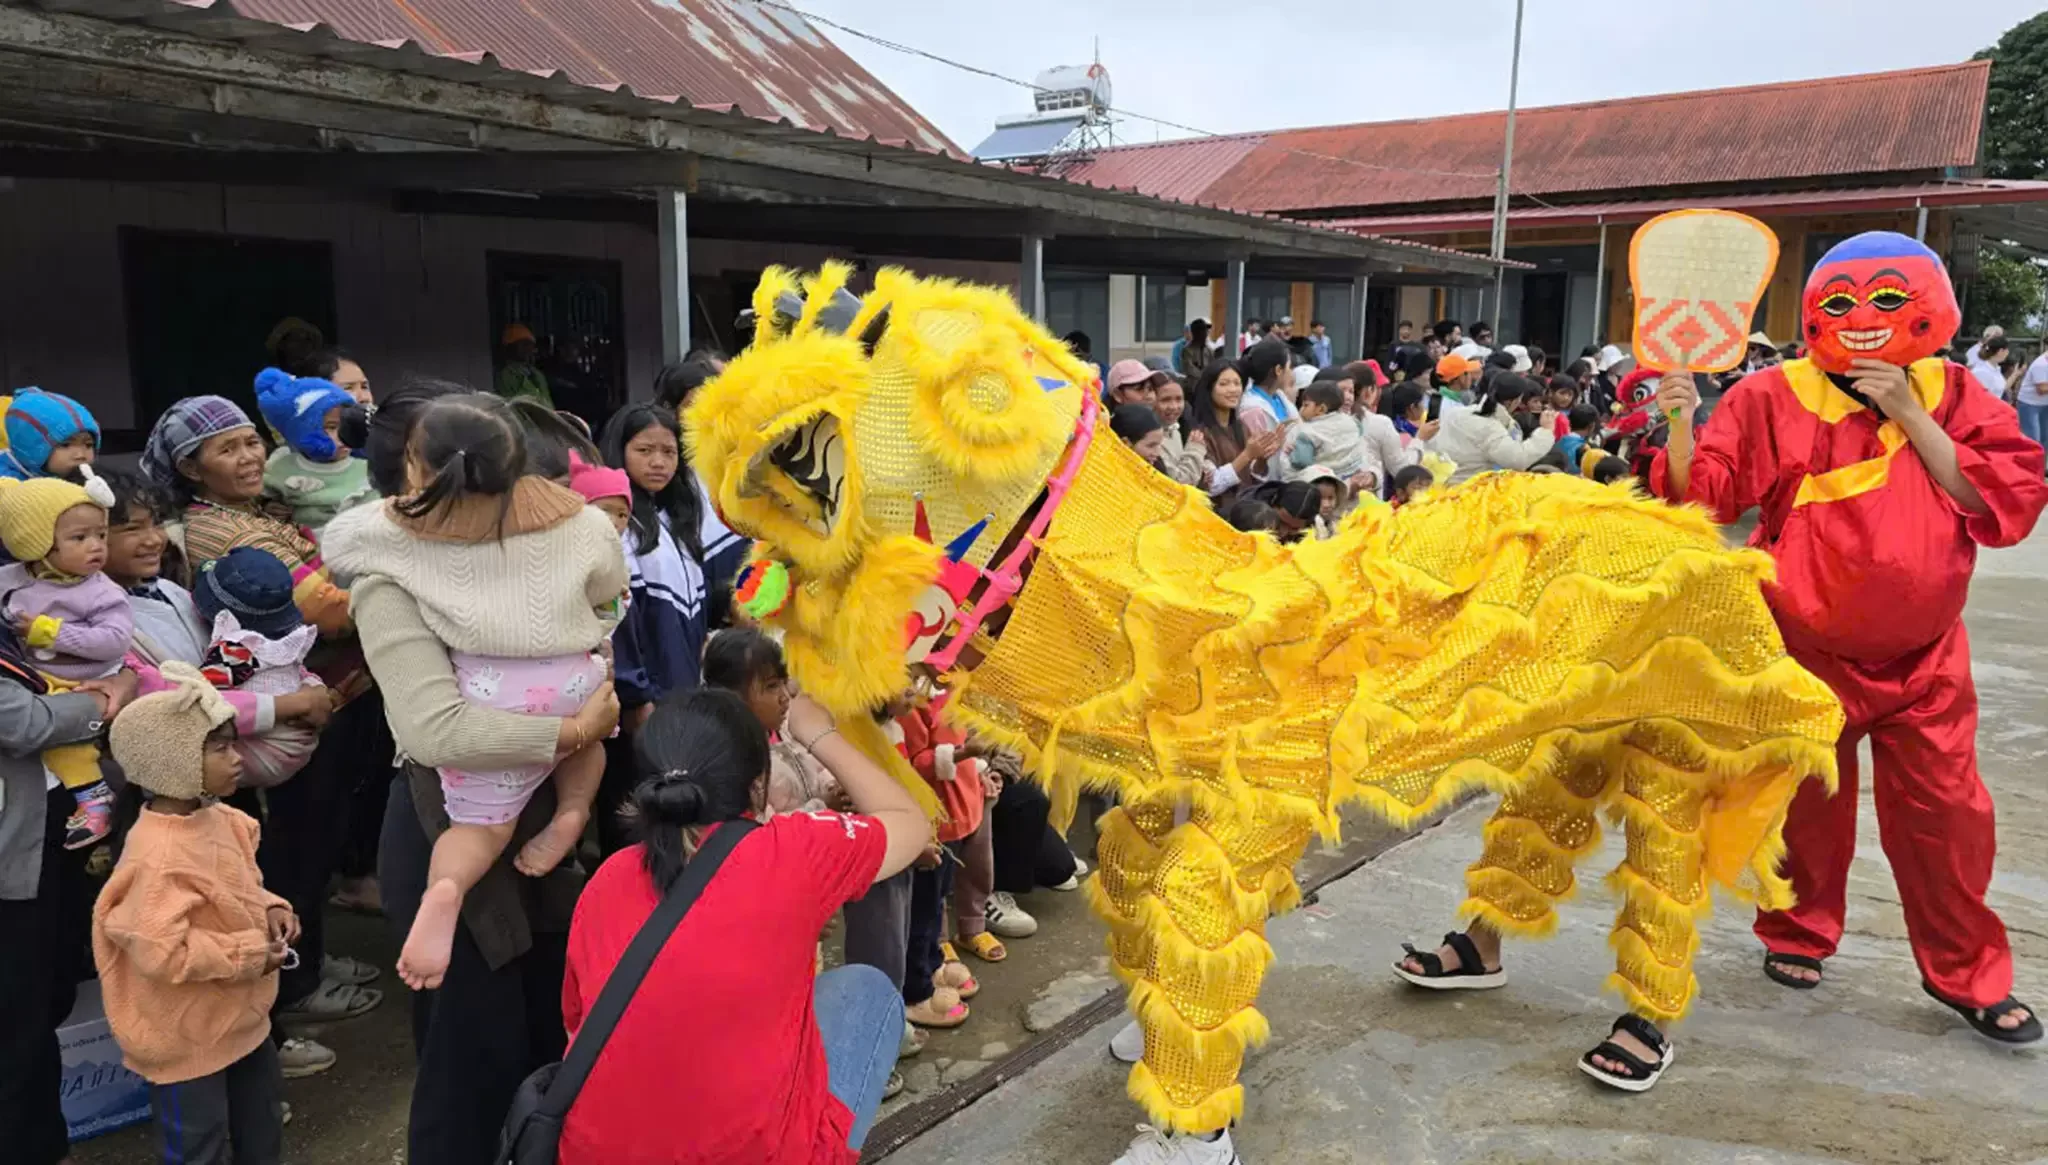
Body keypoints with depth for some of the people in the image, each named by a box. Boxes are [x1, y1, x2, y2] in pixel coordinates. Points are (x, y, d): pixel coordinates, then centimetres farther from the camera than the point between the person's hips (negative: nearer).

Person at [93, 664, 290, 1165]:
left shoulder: (218, 819, -1)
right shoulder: (157, 856, -30)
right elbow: (161, 953, -34)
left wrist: (270, 910, -4)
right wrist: (251, 955, -25)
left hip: (241, 1018, 9)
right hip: (186, 1039, -9)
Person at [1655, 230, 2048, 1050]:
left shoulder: (1951, 396, -1)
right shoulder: (1774, 397, -7)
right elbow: (1703, 497, -11)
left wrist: (1910, 416, -18)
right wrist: (1681, 427, -29)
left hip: (1922, 656, 2)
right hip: (1807, 646, -2)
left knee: (1946, 811, 6)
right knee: (1807, 803, 11)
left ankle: (1967, 973, 25)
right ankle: (1797, 935, 34)